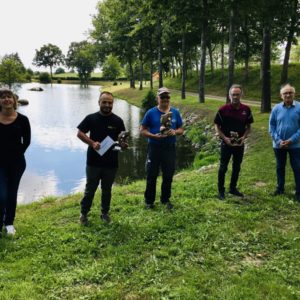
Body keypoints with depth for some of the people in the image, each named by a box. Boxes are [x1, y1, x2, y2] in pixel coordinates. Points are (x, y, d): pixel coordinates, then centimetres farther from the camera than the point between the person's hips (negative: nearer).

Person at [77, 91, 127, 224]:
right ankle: (84, 213, 24)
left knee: (107, 189, 15)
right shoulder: (91, 118, -2)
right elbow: (80, 133, -2)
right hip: (93, 161, -1)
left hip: (111, 162, 1)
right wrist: (92, 143, -17)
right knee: (90, 189, 9)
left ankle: (105, 213, 30)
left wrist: (123, 144, -21)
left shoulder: (117, 121, 0)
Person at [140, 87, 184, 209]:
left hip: (170, 149, 2)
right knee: (152, 175, 5)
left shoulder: (175, 112, 4)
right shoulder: (151, 113, -4)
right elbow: (143, 130, -3)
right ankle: (149, 201, 19)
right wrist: (154, 136, -19)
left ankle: (166, 199, 28)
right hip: (154, 148, -2)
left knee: (168, 175, 10)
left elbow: (181, 129, 9)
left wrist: (175, 132, -14)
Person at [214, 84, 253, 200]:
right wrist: (224, 138, -16)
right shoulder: (223, 109, -12)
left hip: (240, 143, 3)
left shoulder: (246, 109, -2)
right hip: (226, 143, -3)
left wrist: (244, 137, -8)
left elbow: (248, 126, 8)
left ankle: (233, 188, 30)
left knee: (237, 167, 14)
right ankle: (221, 191, 16)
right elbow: (217, 126, -5)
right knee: (223, 167, 4)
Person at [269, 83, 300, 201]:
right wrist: (278, 140, -10)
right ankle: (280, 188, 32)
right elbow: (271, 126, 1)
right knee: (280, 167, 16)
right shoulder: (276, 108, -2)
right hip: (279, 145, 2)